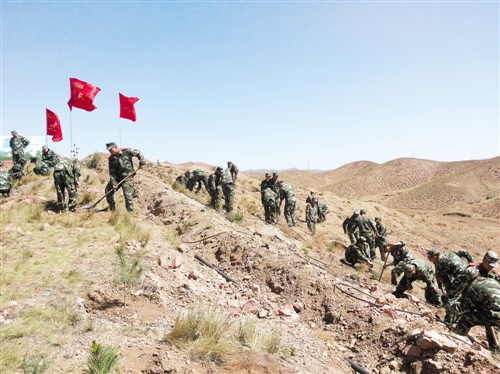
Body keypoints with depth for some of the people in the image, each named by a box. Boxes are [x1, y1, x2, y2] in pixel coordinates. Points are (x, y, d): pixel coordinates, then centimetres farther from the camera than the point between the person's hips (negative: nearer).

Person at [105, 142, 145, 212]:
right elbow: (112, 173, -2)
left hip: (127, 178, -5)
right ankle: (112, 209, 26)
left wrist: (142, 163, -8)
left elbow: (138, 153, 0)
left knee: (128, 195, -10)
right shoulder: (111, 159, 0)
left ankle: (130, 211, 3)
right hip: (117, 178, 5)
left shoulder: (126, 151, -10)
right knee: (108, 190, 8)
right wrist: (114, 183, -12)